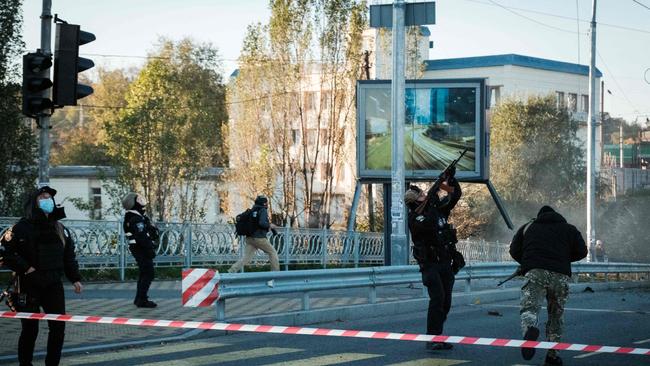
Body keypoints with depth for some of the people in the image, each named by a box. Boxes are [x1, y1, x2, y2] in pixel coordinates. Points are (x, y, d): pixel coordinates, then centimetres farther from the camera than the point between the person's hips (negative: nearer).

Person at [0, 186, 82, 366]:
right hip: (30, 286, -5)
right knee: (30, 329, 1)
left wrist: (75, 279, 9)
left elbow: (69, 256, 15)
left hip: (54, 286, 5)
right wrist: (25, 268, -16)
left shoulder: (60, 229, 11)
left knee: (58, 327, 2)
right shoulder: (22, 227, -7)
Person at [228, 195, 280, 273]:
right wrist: (269, 225, -3)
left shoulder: (252, 211, 16)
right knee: (272, 252, 11)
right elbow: (262, 223, -22)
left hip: (249, 238, 7)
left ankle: (231, 271, -12)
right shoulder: (263, 210, -7)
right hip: (259, 238, -7)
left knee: (246, 258, 2)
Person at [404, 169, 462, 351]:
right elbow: (426, 225, -30)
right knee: (437, 298, -20)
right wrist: (431, 201, -28)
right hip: (430, 265, -6)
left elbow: (455, 195, 13)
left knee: (446, 302, 5)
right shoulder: (414, 219, -10)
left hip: (446, 263, 6)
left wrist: (451, 179, -5)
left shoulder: (438, 208, 8)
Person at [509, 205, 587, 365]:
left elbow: (514, 251, 17)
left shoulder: (528, 227, 23)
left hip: (535, 273, -1)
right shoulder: (569, 229, 23)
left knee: (529, 308, -12)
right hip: (561, 275, 1)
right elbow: (582, 251, 15)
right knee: (556, 315, 15)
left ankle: (530, 329, -46)